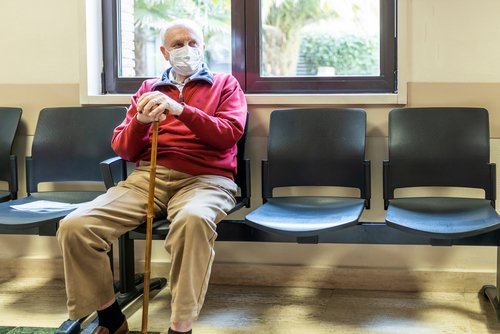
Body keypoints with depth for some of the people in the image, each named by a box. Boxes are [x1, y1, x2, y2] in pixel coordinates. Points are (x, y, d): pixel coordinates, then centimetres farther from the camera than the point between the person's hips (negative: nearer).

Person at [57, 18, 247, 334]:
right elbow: (124, 149, 18)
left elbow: (230, 133, -2)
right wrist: (141, 121, -5)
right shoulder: (149, 89, 23)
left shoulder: (225, 84, 17)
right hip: (148, 177, 3)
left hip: (205, 178, -3)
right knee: (74, 226, -20)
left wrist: (180, 109, -13)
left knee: (194, 219, -42)